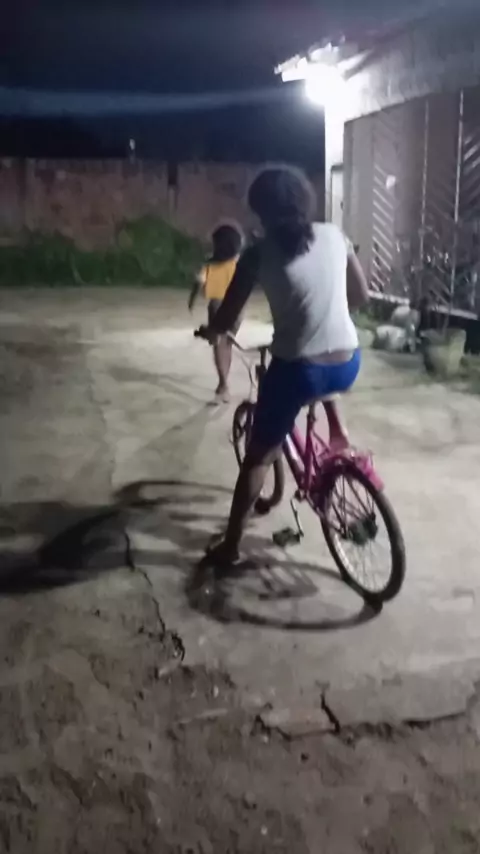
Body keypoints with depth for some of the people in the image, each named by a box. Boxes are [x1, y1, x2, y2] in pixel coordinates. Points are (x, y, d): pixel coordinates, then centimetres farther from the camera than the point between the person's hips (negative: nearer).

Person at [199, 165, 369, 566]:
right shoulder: (335, 235, 3)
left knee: (258, 457, 15)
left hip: (297, 371, -4)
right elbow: (362, 296, 13)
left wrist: (209, 331, 18)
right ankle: (337, 429, 30)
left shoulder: (259, 254, -8)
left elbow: (225, 321, -5)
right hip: (348, 366, 4)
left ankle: (230, 545, 23)